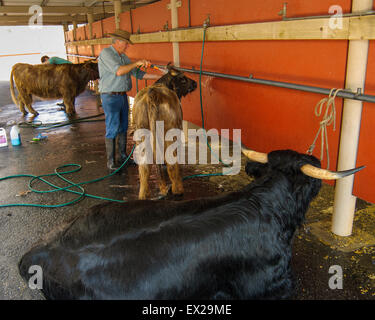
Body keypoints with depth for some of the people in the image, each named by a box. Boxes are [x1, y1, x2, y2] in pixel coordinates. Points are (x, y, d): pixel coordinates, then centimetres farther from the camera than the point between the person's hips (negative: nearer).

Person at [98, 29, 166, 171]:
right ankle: (111, 162, 2)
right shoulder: (106, 53, -12)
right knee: (112, 130, -6)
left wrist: (158, 76, 5)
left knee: (123, 128, 13)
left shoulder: (123, 57, 13)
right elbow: (118, 71, -25)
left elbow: (137, 73, 12)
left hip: (123, 96, 8)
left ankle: (123, 156, 26)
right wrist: (137, 63, -18)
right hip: (110, 97, -8)